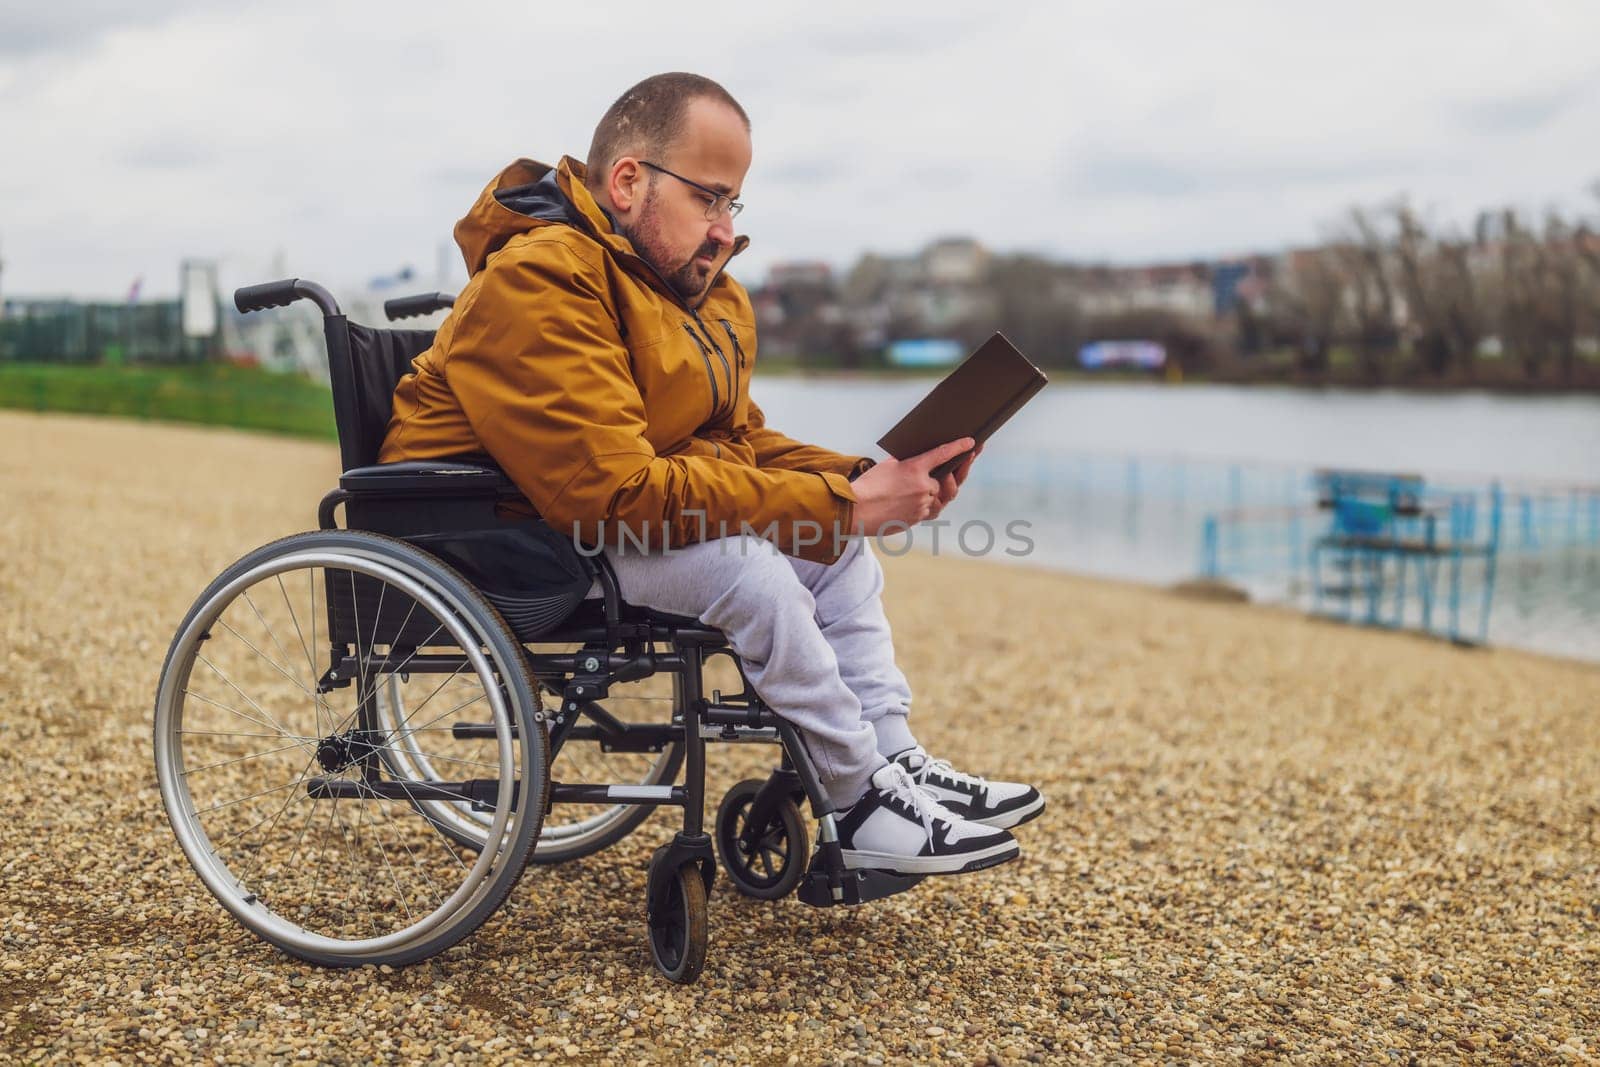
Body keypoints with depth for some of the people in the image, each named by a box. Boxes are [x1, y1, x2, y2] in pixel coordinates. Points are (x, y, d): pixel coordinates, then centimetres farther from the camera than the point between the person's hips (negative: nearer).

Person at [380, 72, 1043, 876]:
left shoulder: (706, 291, 6)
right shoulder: (540, 281, -25)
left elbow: (741, 440, 10)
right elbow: (616, 489, -32)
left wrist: (864, 483, -11)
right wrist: (840, 503, -29)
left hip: (586, 513, 10)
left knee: (836, 548, 2)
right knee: (745, 566, -27)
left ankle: (899, 764, 4)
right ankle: (864, 807, -14)